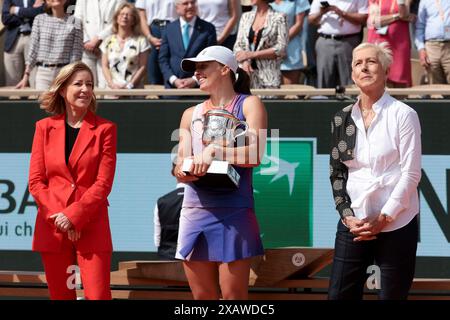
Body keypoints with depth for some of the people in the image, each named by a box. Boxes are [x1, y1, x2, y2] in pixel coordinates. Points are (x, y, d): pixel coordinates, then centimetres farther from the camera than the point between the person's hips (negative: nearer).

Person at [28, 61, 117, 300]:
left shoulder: (105, 129, 3)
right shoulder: (45, 127, 8)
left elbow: (103, 183, -4)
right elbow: (36, 181, 4)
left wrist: (73, 216, -14)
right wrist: (59, 218, -9)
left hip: (91, 226, -2)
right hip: (52, 227, 2)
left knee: (98, 295, -10)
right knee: (60, 295, 6)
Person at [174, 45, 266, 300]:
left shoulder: (248, 105, 4)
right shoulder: (191, 114, 19)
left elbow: (255, 153, -11)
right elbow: (181, 162, 13)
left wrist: (214, 151, -21)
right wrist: (181, 172, -11)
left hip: (233, 211, -5)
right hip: (195, 210, 5)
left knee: (234, 296, -7)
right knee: (202, 296, 5)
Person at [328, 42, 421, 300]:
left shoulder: (403, 115, -3)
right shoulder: (343, 119, 10)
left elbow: (411, 174, -7)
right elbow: (337, 173, 11)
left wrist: (383, 219, -12)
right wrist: (347, 216, -3)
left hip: (396, 224, -4)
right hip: (354, 224, 4)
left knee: (393, 295, 0)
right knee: (339, 295, 0)